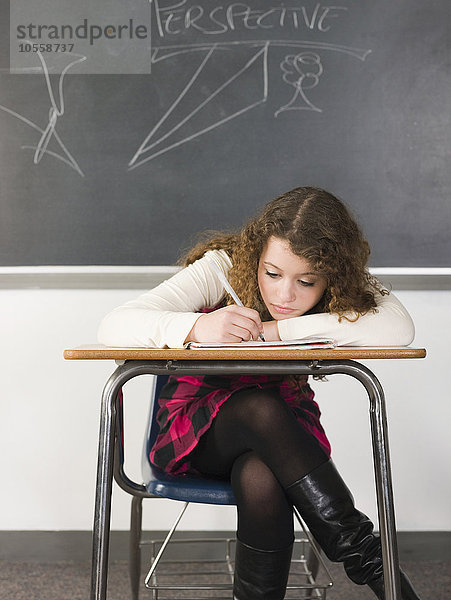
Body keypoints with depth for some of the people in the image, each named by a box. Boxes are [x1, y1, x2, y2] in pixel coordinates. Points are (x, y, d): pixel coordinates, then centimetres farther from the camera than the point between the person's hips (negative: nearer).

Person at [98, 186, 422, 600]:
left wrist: (280, 328, -35)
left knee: (261, 481, -37)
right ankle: (366, 558, -26)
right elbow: (114, 327, -27)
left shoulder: (346, 287, -14)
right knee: (260, 408, -36)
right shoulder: (221, 268, -20)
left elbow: (400, 329, -36)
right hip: (200, 424, 0)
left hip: (282, 432, 1)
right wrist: (198, 326, -47)